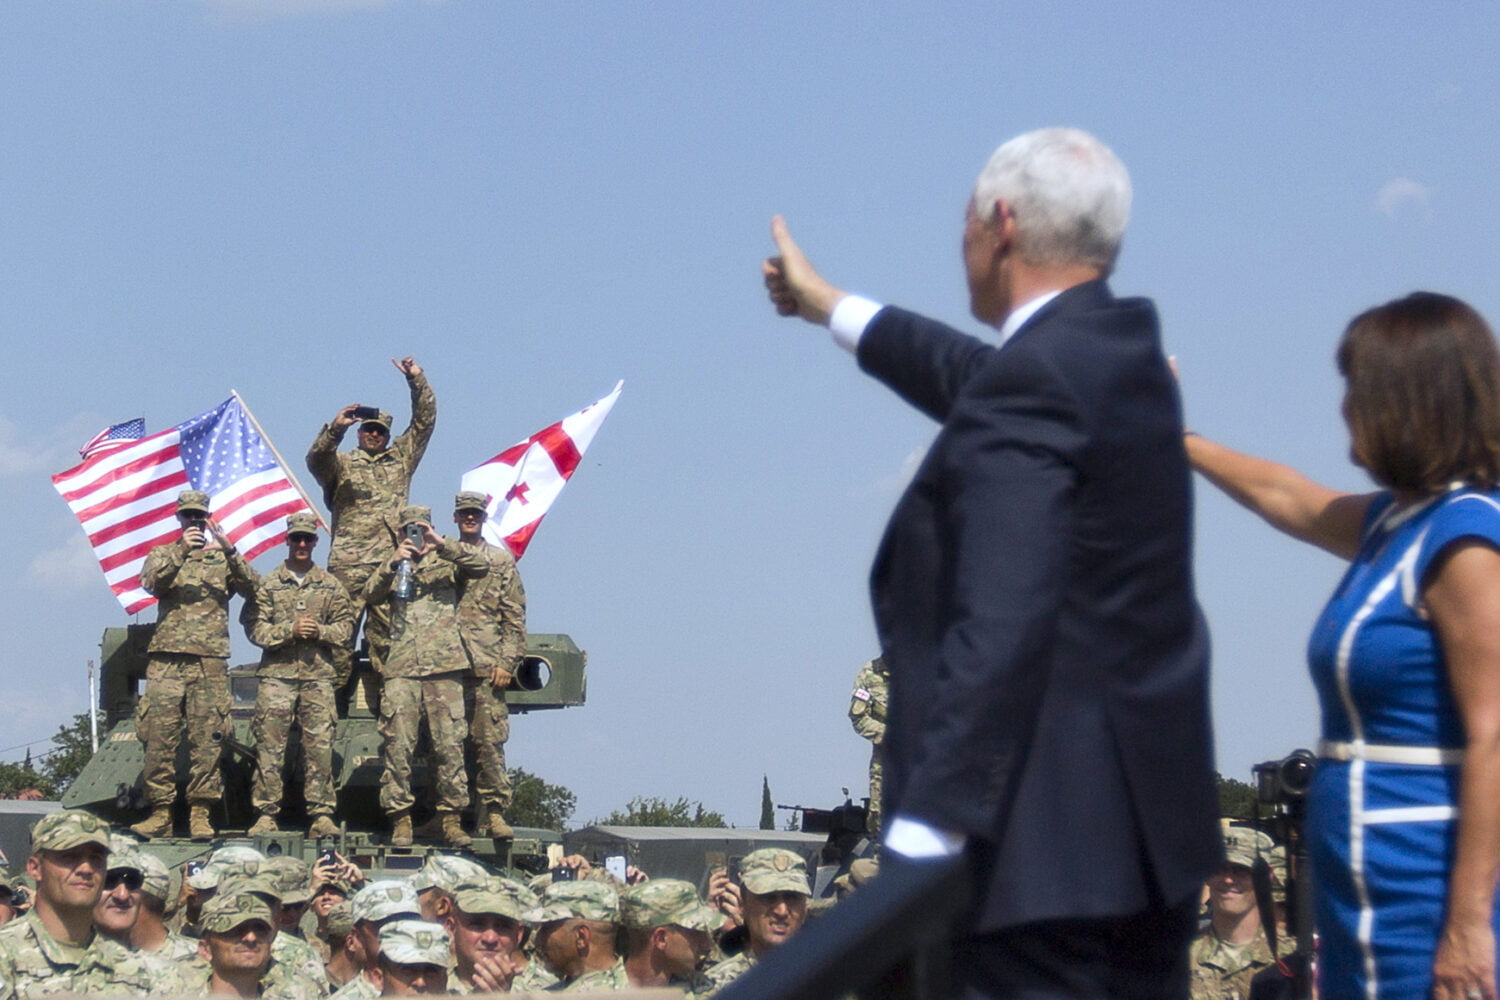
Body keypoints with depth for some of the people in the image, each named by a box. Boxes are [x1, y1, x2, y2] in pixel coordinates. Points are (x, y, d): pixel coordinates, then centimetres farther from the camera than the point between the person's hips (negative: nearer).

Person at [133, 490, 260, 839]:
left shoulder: (223, 557, 16)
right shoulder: (162, 554, 16)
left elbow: (253, 588, 0)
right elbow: (151, 583, -4)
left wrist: (229, 550, -12)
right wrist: (181, 552, -16)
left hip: (210, 660, 0)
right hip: (166, 657, 0)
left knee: (206, 738, -4)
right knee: (159, 736, -5)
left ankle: (200, 813, -1)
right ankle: (160, 812, -1)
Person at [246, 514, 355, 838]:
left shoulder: (330, 584, 13)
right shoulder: (269, 583, 8)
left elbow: (346, 626, 10)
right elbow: (256, 628, 1)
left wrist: (320, 631, -8)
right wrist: (289, 630, -13)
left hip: (317, 675, 1)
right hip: (277, 674, -1)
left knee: (320, 745, -3)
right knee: (269, 747, -4)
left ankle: (322, 815, 0)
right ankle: (266, 814, 0)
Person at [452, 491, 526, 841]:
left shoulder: (501, 561, 11)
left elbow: (515, 618, 7)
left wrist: (507, 663, -2)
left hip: (485, 667, -1)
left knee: (489, 742, -7)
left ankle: (495, 811, -3)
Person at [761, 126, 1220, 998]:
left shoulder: (1029, 386, -18)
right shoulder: (1124, 346, 11)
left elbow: (998, 632, -26)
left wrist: (922, 843, -27)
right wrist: (828, 306, 46)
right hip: (1148, 828, 10)